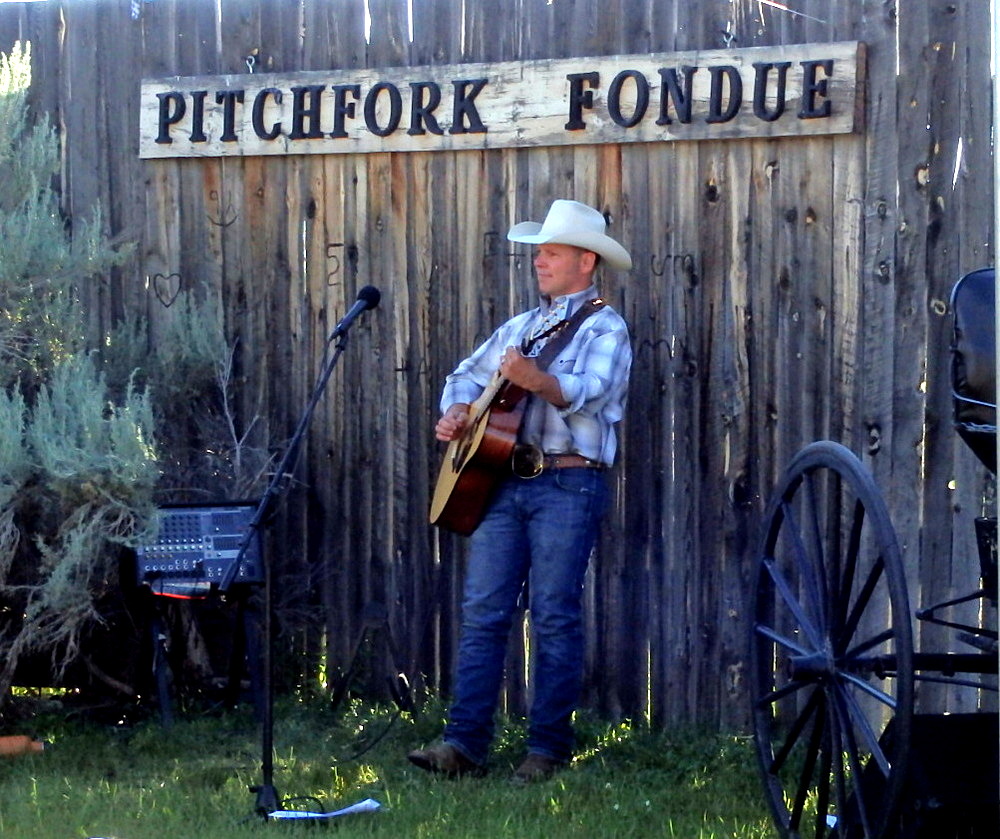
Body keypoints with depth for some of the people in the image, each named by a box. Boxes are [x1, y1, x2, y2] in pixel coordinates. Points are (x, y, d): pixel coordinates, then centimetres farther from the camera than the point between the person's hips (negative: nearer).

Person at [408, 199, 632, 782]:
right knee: (482, 612, 0)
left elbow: (590, 391, -20)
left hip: (567, 485, -7)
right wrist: (456, 412, 5)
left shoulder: (604, 328, -2)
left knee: (555, 618, -5)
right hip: (503, 479, 7)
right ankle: (465, 745, -2)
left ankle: (549, 749, 1)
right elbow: (467, 375, 27)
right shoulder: (521, 327, 22)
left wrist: (536, 380, -38)